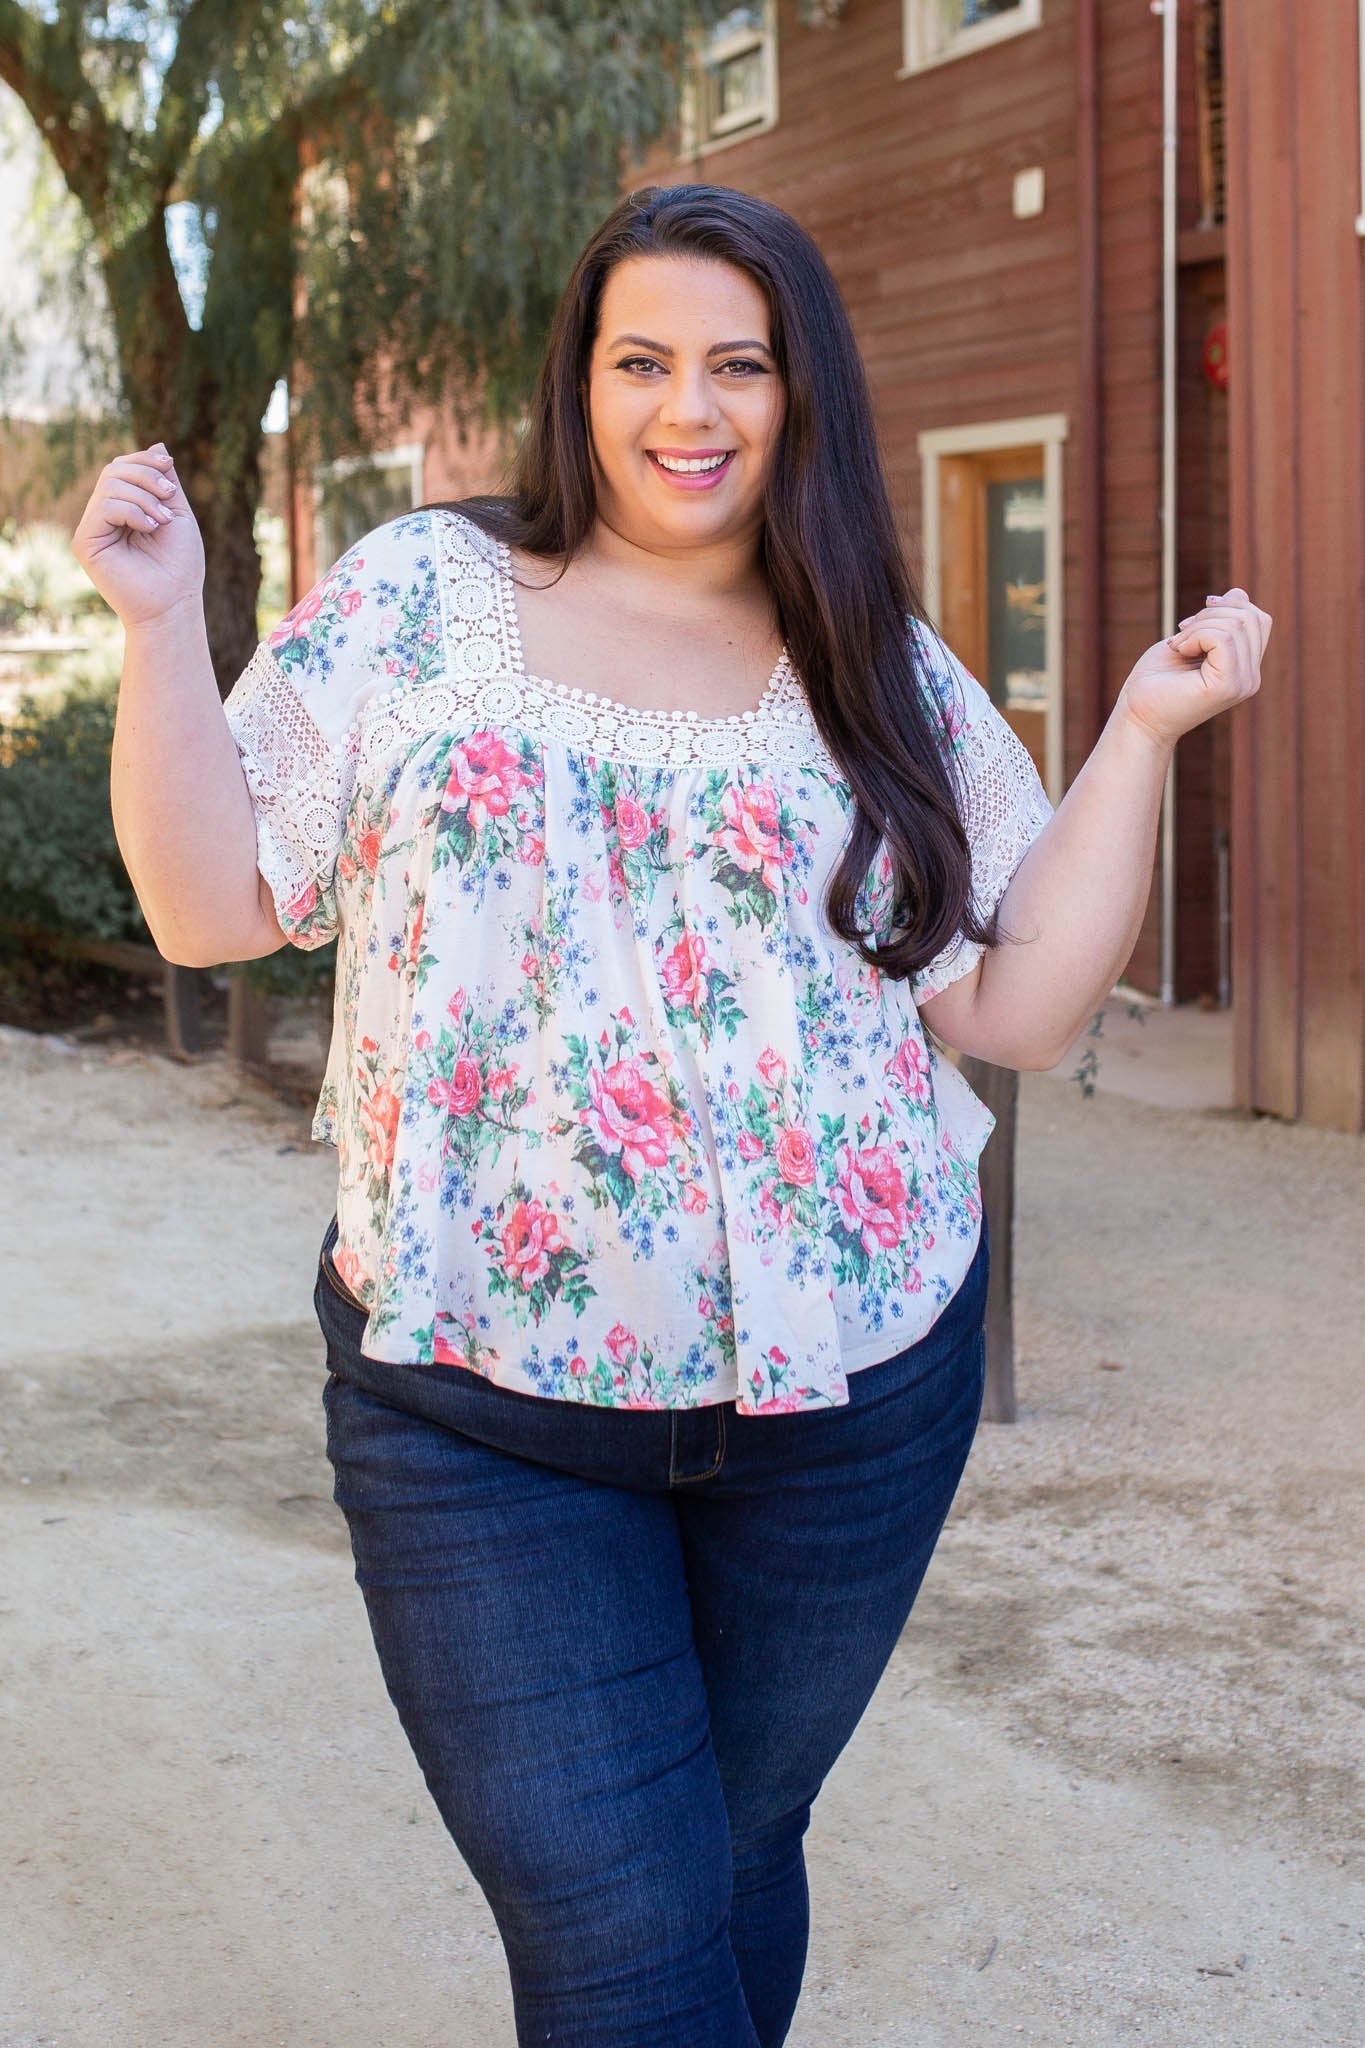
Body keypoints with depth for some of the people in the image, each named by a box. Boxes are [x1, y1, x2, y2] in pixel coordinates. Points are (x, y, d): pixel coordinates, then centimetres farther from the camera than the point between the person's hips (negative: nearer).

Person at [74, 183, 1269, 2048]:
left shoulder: (888, 681, 7)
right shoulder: (418, 598, 2)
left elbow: (1020, 1010, 3)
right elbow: (213, 908, 1)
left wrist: (1143, 732, -3)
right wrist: (164, 624, -9)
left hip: (848, 1388, 2)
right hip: (481, 1411, -2)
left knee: (733, 1859, 17)